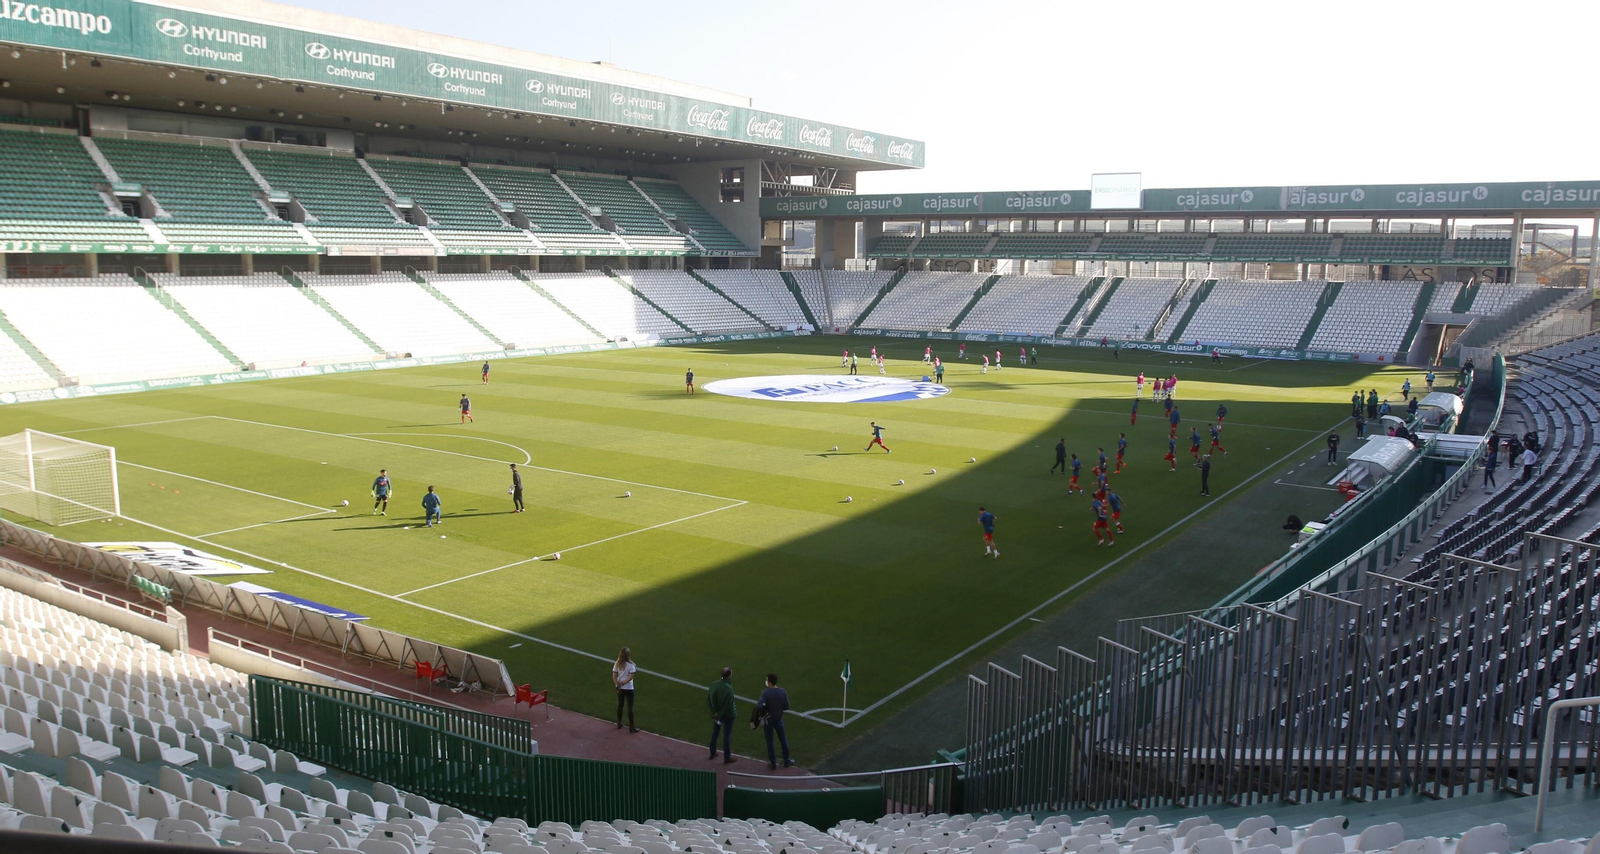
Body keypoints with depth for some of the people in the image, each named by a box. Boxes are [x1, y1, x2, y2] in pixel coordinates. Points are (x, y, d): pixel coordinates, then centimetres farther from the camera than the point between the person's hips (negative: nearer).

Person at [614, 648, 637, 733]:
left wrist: (618, 685, -8)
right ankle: (631, 727, 8)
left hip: (619, 688, 5)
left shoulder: (617, 664, -4)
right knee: (630, 707, 4)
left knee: (620, 705, 20)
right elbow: (630, 677, -20)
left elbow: (614, 676, -5)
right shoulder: (630, 665, -17)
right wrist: (623, 683, -11)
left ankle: (619, 723, 31)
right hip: (628, 689, -5)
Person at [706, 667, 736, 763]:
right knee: (727, 735, 8)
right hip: (728, 714, -6)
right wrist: (719, 715, -12)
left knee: (715, 732, 23)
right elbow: (727, 705, -26)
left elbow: (708, 700, -4)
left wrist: (714, 712, -1)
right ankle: (727, 757, 20)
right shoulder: (729, 688, -29)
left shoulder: (713, 684, -11)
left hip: (717, 713, 6)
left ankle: (713, 753, 38)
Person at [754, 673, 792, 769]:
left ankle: (773, 762, 20)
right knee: (783, 740, 18)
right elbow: (786, 707, -5)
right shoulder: (783, 692, -12)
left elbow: (759, 706, -31)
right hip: (778, 719, 2)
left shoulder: (765, 693, -21)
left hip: (767, 720, -2)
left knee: (769, 742, 11)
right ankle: (787, 761, 28)